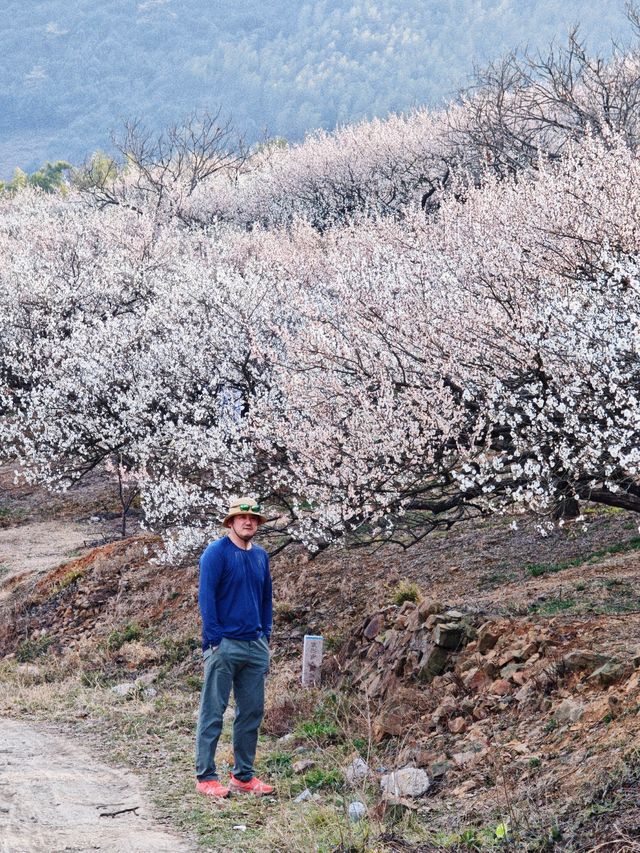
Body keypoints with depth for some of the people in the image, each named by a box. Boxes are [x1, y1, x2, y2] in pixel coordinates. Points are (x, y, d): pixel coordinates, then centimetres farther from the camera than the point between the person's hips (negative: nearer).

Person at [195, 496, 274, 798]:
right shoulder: (216, 552, -8)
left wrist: (266, 636, 12)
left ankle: (244, 775, 17)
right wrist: (214, 640, -15)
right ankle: (206, 776, 1)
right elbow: (206, 597, -11)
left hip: (255, 646, 7)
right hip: (224, 645, -7)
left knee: (252, 712, 9)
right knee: (213, 713, -3)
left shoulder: (261, 556, 13)